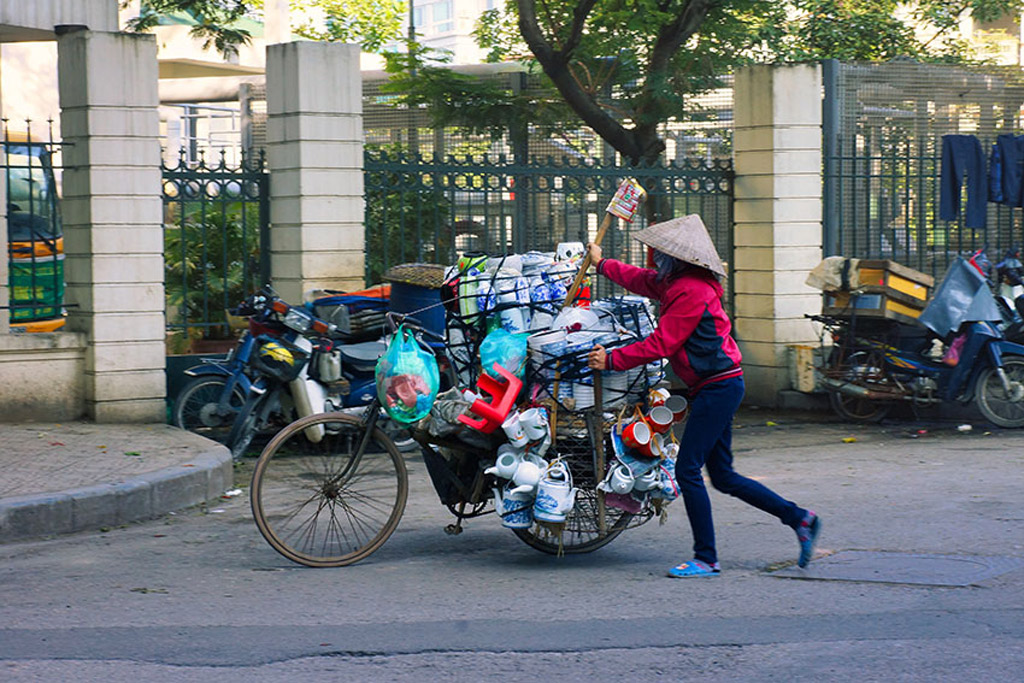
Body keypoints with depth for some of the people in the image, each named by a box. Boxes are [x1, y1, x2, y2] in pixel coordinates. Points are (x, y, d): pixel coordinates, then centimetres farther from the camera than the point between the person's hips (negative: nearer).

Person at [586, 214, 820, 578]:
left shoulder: (691, 291, -16)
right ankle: (799, 518, 16)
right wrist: (602, 264, 46)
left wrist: (612, 360, -10)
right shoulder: (675, 283, 13)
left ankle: (706, 559, -2)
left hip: (718, 387, -10)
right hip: (717, 388, 10)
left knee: (687, 470, -8)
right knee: (722, 476, 11)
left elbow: (660, 344, -17)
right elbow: (640, 279, 33)